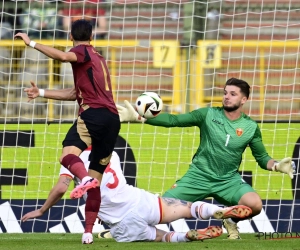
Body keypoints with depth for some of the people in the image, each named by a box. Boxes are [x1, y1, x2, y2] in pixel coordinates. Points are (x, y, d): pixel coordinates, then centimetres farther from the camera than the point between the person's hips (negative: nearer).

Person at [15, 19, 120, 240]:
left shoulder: (83, 52, 5)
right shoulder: (98, 58, 30)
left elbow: (63, 56, -20)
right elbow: (74, 93, 30)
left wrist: (32, 43, -16)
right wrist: (42, 93, 31)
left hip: (94, 113, -8)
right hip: (113, 118, 8)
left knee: (68, 153, -24)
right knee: (96, 179, 10)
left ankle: (86, 179, -55)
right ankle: (89, 230, 7)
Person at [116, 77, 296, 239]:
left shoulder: (250, 127, -1)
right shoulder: (208, 114, -5)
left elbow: (262, 158, 5)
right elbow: (173, 120, -9)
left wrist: (277, 166, -18)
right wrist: (138, 117, -19)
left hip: (228, 180, 0)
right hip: (199, 176, 0)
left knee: (254, 204, -28)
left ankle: (232, 221, 6)